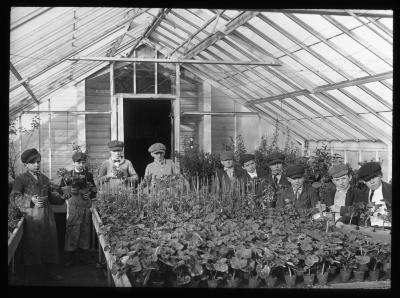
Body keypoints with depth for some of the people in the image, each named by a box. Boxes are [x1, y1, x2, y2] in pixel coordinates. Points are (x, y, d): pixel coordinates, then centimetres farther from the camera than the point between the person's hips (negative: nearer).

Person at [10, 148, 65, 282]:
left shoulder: (44, 178, 15)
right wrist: (31, 201, -22)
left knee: (50, 241, 6)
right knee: (32, 244, 0)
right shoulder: (21, 179, -1)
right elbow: (14, 197, -10)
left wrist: (61, 197, 6)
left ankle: (50, 271, 16)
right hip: (31, 217, -5)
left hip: (47, 215, 5)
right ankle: (31, 272, 16)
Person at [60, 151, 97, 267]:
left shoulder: (89, 175, 9)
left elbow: (94, 191, 15)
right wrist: (68, 194, -12)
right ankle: (70, 256, 3)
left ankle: (83, 254, 18)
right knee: (72, 231, -4)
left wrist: (89, 195, -4)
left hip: (86, 207, 3)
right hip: (73, 206, -2)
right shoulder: (68, 175, 3)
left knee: (85, 230, 7)